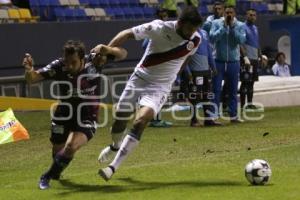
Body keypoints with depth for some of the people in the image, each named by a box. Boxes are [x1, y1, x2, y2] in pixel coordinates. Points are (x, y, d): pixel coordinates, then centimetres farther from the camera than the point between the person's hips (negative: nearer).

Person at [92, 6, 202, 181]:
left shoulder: (195, 40, -9)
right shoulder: (160, 28, -18)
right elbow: (128, 33, -17)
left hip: (160, 86, 0)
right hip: (140, 78, 0)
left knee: (140, 122, -22)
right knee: (120, 120, 10)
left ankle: (113, 167, -20)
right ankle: (115, 146, 47)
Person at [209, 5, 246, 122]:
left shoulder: (240, 26, 1)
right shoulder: (216, 23, -2)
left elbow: (241, 40, -13)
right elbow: (212, 38, -15)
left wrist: (232, 27, -15)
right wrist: (224, 26, -15)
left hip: (234, 62, 2)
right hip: (218, 61, -2)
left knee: (233, 91, 9)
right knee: (216, 90, -3)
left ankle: (233, 116, 16)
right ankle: (214, 116, -1)